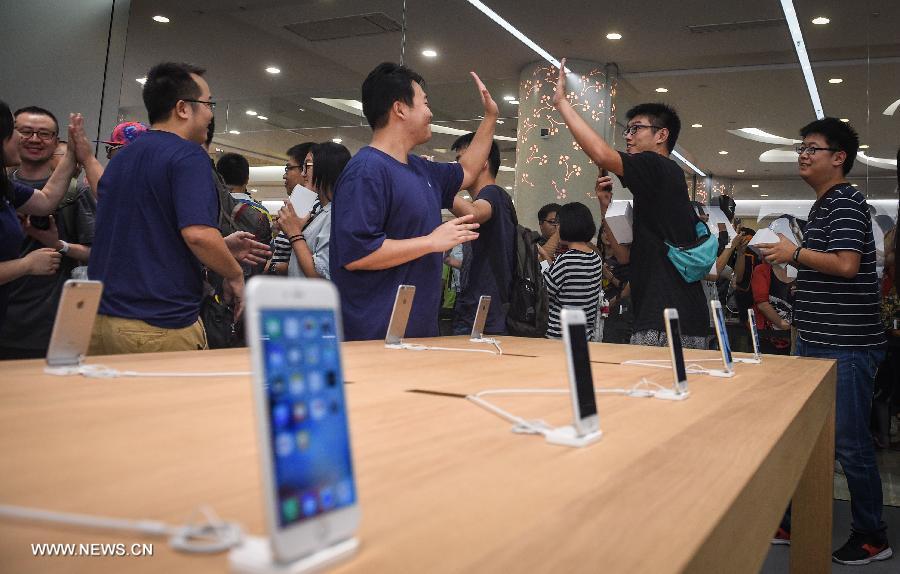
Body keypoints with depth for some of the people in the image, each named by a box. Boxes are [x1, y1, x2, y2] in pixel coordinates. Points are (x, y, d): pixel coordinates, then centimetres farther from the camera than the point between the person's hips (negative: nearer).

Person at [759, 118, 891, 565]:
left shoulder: (845, 202, -11)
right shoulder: (822, 205, 18)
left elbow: (846, 264, -24)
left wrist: (796, 253, -13)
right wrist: (787, 260, 14)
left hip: (846, 346, -10)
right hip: (816, 342, 10)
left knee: (849, 444, -1)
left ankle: (872, 538, 15)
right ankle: (794, 522, 27)